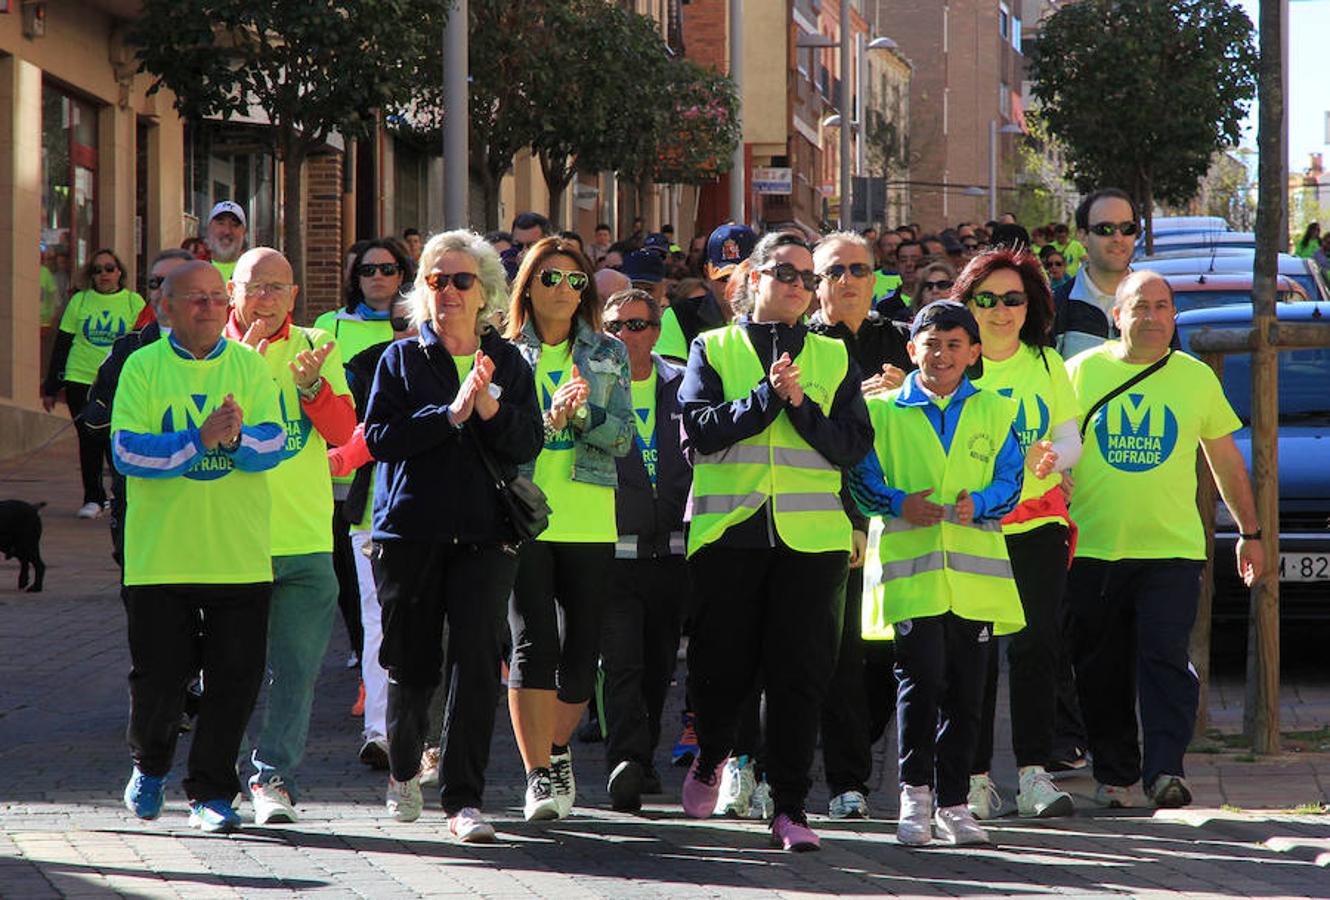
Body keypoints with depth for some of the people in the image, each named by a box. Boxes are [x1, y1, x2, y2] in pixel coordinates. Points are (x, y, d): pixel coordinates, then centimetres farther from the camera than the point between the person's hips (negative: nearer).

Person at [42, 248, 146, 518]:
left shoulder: (134, 303, 4)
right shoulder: (79, 301, 6)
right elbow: (62, 345, 9)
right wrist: (51, 387, 8)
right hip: (81, 381, 1)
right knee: (89, 440, 3)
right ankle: (93, 499, 14)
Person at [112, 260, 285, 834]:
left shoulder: (250, 366, 6)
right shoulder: (142, 367, 1)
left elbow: (273, 446, -4)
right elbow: (126, 451, -10)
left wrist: (237, 438, -25)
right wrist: (199, 441, -21)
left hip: (240, 556, 1)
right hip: (159, 555, -1)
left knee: (234, 679, 0)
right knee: (158, 674, 2)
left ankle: (211, 793, 13)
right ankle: (149, 766, 31)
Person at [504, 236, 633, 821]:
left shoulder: (609, 355, 11)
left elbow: (623, 436, 2)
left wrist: (583, 415, -16)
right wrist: (550, 420, -19)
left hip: (589, 521, 2)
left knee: (583, 645, 5)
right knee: (532, 643, -10)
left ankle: (556, 750, 28)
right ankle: (539, 775, -8)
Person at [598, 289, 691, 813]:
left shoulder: (681, 387, 11)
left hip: (672, 549, 3)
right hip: (615, 548, -3)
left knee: (658, 665, 10)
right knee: (622, 661, -14)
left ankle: (641, 762, 22)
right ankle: (627, 761, -21)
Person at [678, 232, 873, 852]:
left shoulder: (833, 358, 14)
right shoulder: (713, 349, 9)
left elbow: (854, 446, 4)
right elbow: (700, 429, -6)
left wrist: (800, 403, -9)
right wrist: (769, 396, -12)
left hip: (810, 535, 1)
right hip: (727, 530, -1)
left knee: (800, 673, -4)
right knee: (721, 664, 4)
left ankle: (789, 808, 1)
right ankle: (712, 755, 35)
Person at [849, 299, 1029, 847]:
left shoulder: (993, 412, 12)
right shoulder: (884, 411, 8)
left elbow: (1011, 482, 9)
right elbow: (861, 482, 6)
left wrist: (978, 503, -12)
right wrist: (900, 505, -13)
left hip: (975, 571, 2)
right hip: (911, 570, -2)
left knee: (964, 692, 5)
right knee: (921, 679, -14)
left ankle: (953, 803, 15)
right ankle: (915, 791, 2)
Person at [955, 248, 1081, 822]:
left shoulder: (1047, 364, 10)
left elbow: (1071, 440, 6)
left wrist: (1047, 455, -16)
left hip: (1037, 523, 2)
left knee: (1036, 647, -4)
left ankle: (1034, 774, -1)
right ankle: (976, 779, 2)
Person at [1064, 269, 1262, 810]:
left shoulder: (1197, 378, 8)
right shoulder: (1080, 372, 5)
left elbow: (1226, 460, 16)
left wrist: (1249, 532, 16)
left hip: (1173, 548, -1)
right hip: (1092, 548, 1)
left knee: (1166, 659, -13)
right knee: (1101, 671, 5)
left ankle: (1165, 770, -16)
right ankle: (1114, 775, 16)